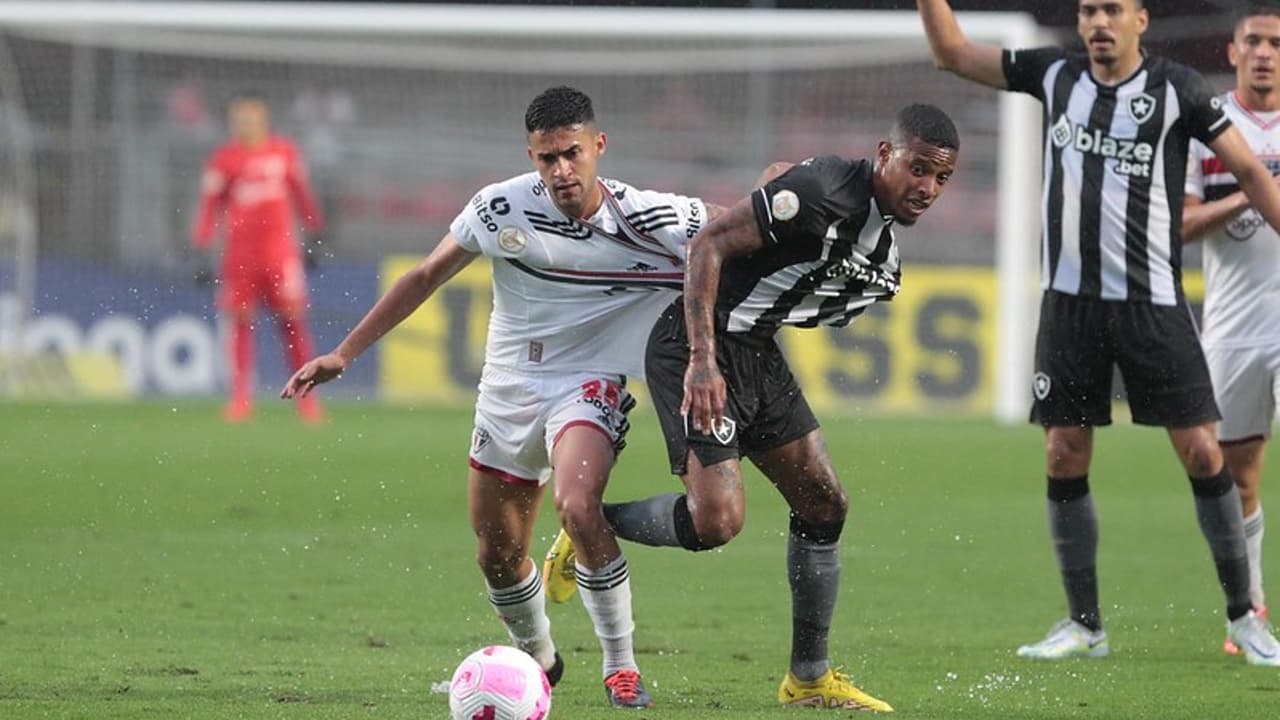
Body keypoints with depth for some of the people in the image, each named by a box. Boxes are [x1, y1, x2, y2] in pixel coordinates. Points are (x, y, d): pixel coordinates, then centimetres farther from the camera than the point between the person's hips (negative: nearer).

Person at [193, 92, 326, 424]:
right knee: (240, 321, -1)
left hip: (280, 249, 1)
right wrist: (202, 246, -4)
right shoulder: (223, 159, 2)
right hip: (239, 253, -1)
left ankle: (306, 396, 6)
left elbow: (302, 196, 16)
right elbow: (210, 205, 2)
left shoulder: (285, 152, 7)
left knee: (292, 318, -2)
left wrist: (316, 231, 17)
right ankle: (241, 398, 4)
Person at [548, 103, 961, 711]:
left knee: (824, 504, 9)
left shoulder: (887, 244, 6)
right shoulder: (824, 193, -23)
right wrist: (702, 361, -30)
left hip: (758, 353, 10)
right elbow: (708, 244, -24)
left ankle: (809, 679, 19)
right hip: (698, 348, -10)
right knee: (717, 519, -19)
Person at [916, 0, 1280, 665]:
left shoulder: (1177, 89, -3)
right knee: (1064, 459, 1)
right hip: (1070, 301, 3)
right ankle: (1084, 624, 12)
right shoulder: (1055, 75, 6)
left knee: (1202, 453, -5)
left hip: (1152, 303, -3)